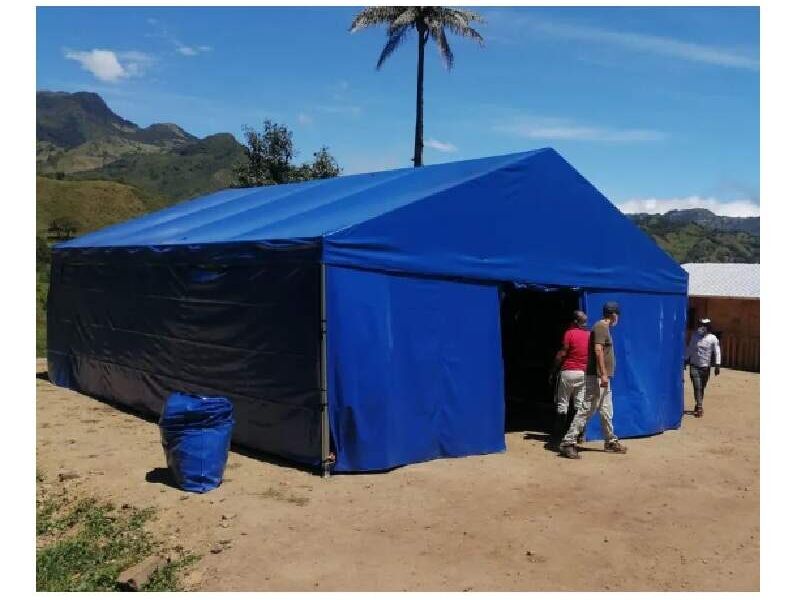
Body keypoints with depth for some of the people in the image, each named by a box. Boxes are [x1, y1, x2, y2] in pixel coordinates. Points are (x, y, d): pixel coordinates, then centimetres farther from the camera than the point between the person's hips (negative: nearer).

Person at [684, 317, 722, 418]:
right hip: (694, 366, 0)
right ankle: (699, 407, -12)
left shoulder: (712, 338, -2)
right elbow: (689, 349, 13)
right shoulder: (695, 335, 4)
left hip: (706, 367, 0)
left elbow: (717, 352, -4)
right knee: (697, 387, -10)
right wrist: (685, 360, 14)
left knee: (702, 388, 8)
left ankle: (698, 406, 24)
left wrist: (717, 365, -12)